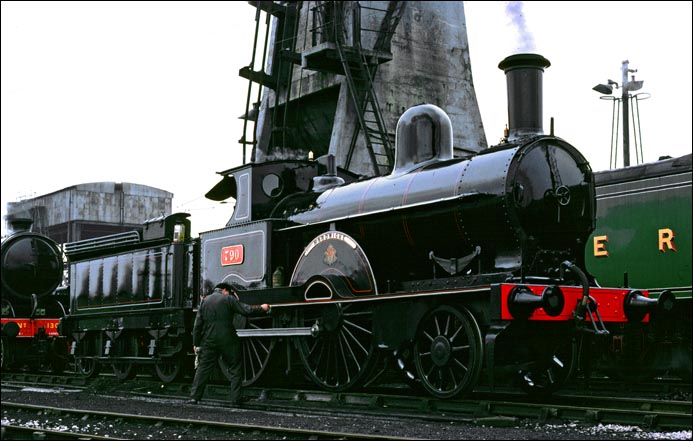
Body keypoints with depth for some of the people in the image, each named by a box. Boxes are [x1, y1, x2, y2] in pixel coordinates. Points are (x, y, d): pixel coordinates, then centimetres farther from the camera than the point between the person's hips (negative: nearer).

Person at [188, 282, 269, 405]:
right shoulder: (228, 299, -2)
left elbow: (197, 324, 8)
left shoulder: (205, 301, 11)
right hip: (227, 340, -4)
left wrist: (196, 343, 11)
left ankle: (194, 397, 2)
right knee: (235, 369, 7)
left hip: (209, 341, 4)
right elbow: (247, 311, -8)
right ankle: (235, 398, 3)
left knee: (203, 368, 8)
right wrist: (262, 308, 9)